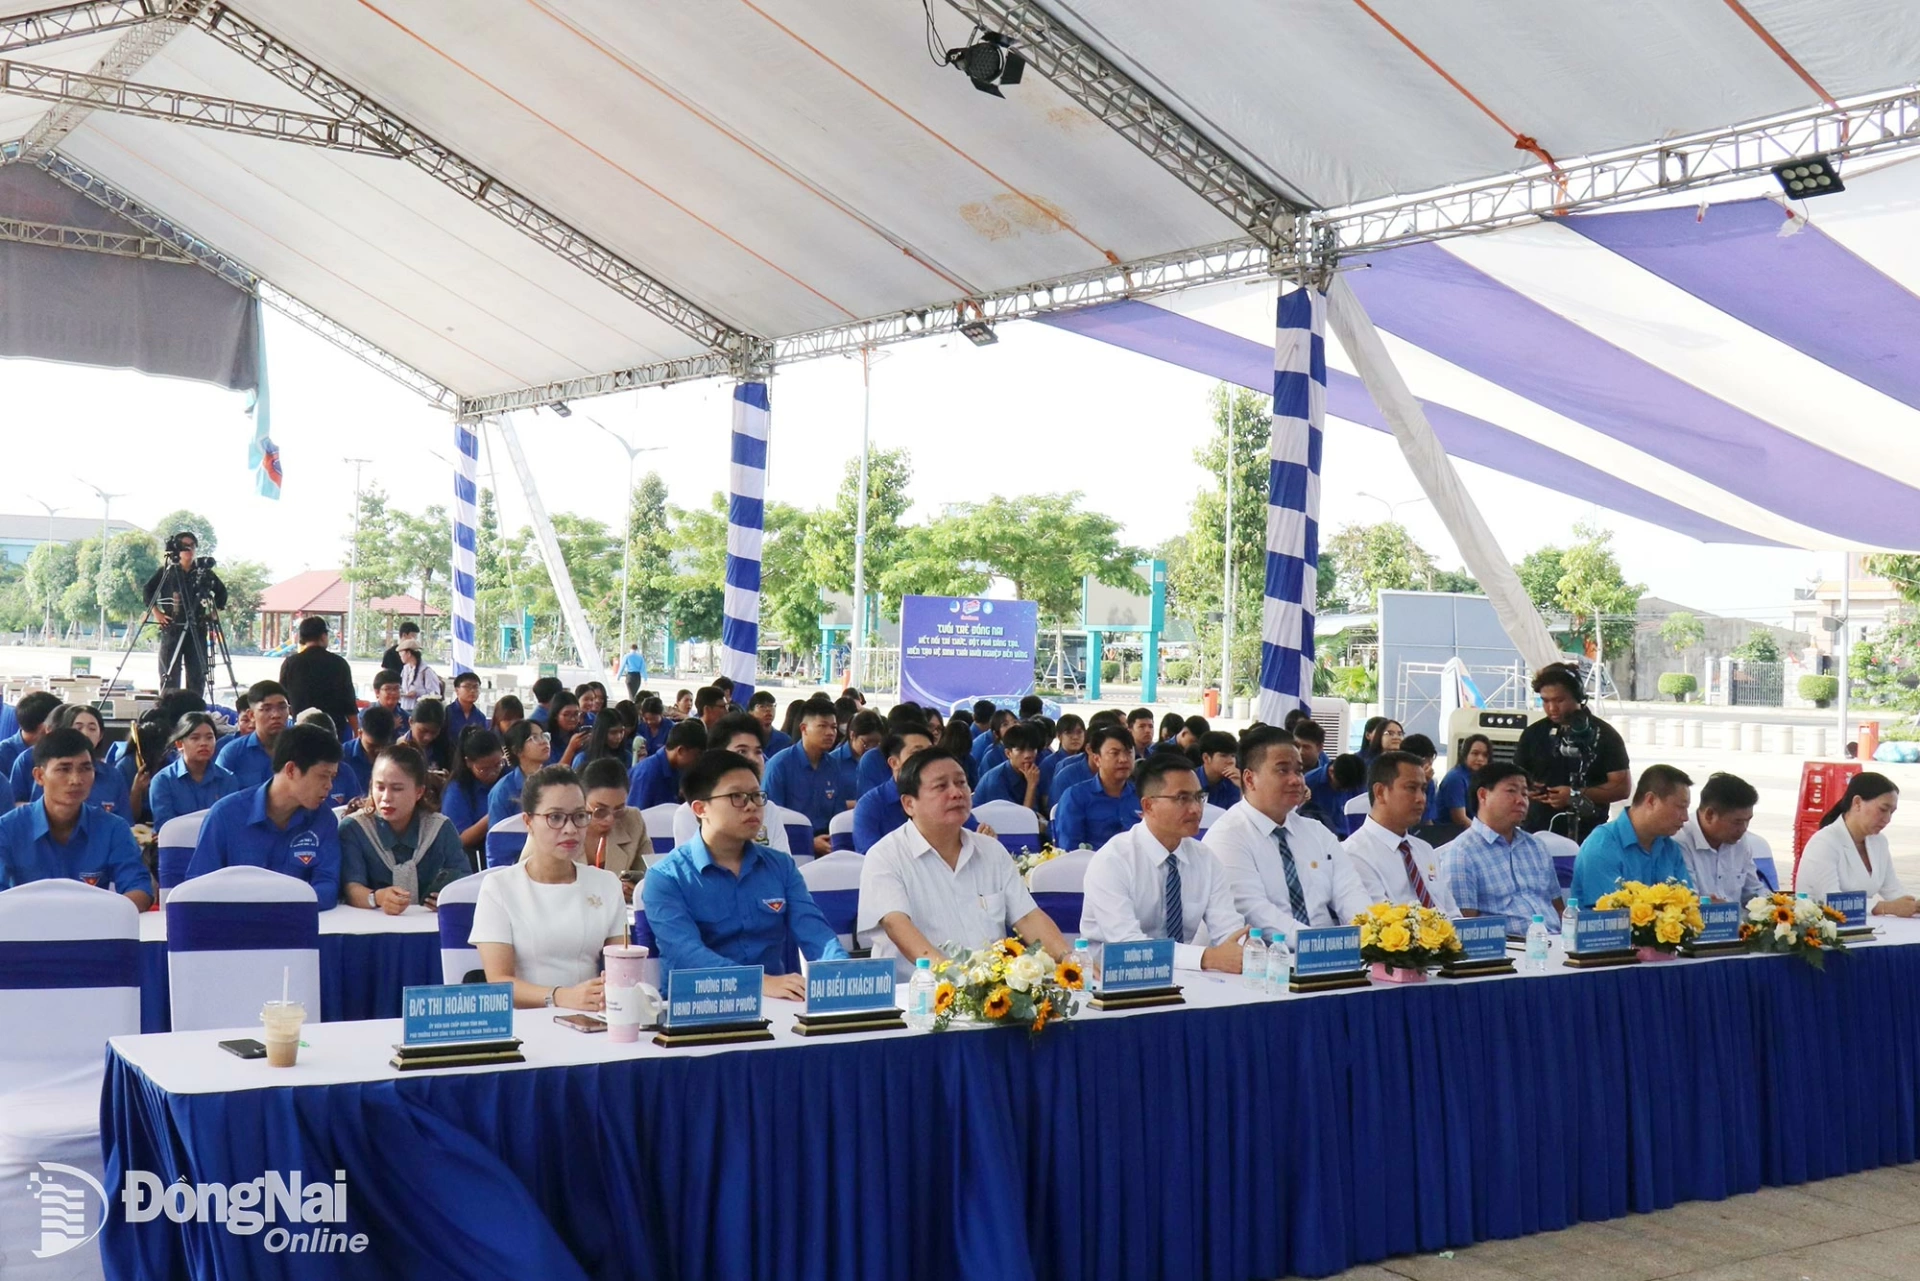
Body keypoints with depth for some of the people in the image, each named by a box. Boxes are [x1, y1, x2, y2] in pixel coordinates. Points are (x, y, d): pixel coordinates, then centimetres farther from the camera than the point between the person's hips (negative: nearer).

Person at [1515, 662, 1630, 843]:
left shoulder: (1604, 735, 0)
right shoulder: (1533, 734, 10)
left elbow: (1621, 787, -4)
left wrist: (1576, 796, -16)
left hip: (1585, 838, -3)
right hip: (1537, 833, 3)